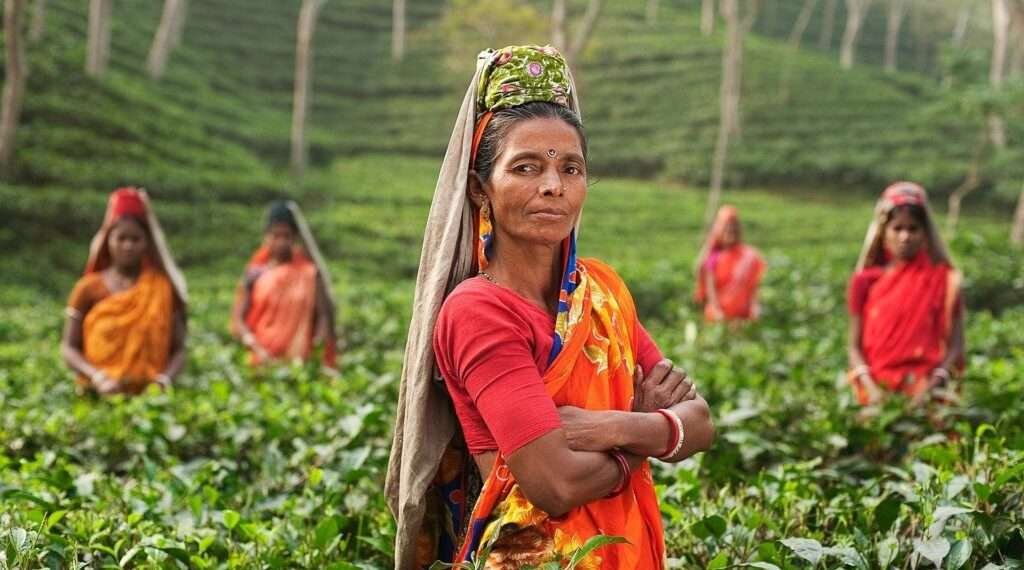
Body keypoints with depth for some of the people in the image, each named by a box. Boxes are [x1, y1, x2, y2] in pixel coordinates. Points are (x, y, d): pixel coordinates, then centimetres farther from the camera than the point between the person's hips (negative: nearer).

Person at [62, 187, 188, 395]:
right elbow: (69, 348, 6)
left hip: (150, 394, 0)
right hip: (99, 394, 0)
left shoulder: (163, 289, 8)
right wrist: (97, 376, -10)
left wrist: (164, 378, -12)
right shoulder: (88, 288, 7)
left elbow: (178, 350, 7)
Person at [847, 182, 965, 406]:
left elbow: (955, 345, 3)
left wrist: (932, 386, -13)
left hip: (924, 387, -1)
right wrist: (870, 387, -10)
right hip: (877, 390, 1)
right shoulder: (866, 281, 7)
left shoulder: (944, 279, 5)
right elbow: (855, 346, 7)